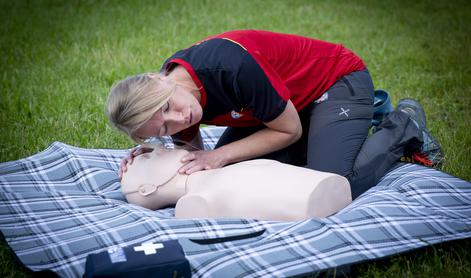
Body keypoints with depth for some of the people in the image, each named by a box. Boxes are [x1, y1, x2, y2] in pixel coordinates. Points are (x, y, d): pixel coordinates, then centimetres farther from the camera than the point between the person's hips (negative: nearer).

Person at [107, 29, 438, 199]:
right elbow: (193, 150, 2)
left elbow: (289, 130, -23)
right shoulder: (164, 95, -15)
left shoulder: (231, 65, -38)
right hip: (290, 97, 8)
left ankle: (402, 129, 7)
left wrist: (222, 155, -25)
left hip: (339, 80, -8)